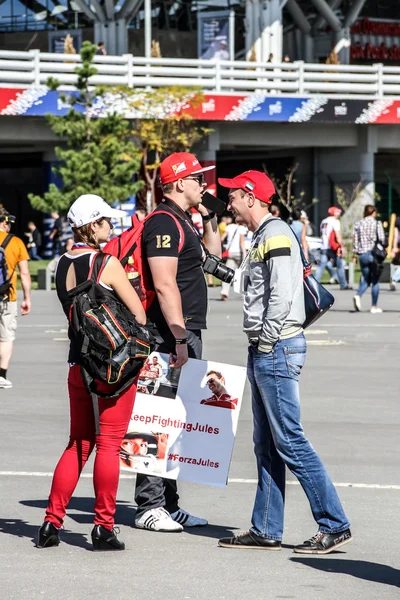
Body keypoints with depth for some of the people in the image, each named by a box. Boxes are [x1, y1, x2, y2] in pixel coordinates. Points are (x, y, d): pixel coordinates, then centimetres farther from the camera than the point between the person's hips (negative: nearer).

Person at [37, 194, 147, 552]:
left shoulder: (64, 265, 8)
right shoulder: (107, 263, -12)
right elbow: (139, 314, -10)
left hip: (79, 362, 6)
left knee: (78, 444, 15)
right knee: (109, 444, -1)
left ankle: (52, 522, 11)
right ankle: (104, 528, 0)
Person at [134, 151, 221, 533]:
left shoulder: (183, 222, 17)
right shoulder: (164, 223, -13)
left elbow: (214, 250, 35)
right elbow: (165, 286, -19)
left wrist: (208, 216, 19)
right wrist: (180, 338, -22)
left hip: (186, 333, 10)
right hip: (171, 335, -10)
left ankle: (168, 504, 17)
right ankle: (149, 507, -6)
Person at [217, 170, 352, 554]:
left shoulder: (276, 235, -12)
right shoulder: (263, 237, 19)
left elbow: (282, 297, -21)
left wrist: (265, 342, -15)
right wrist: (257, 349, 14)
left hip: (277, 349, -10)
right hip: (264, 353, 10)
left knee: (290, 442, -10)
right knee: (266, 446, 11)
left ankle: (334, 525, -9)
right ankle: (266, 530, 15)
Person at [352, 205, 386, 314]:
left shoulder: (358, 224, 6)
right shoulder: (377, 224, -5)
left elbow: (355, 240, 6)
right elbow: (382, 239, -10)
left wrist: (355, 255, 13)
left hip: (362, 255, 4)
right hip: (375, 254, -4)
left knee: (366, 279, 15)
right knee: (375, 281, 5)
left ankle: (358, 296, -13)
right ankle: (374, 306, 6)